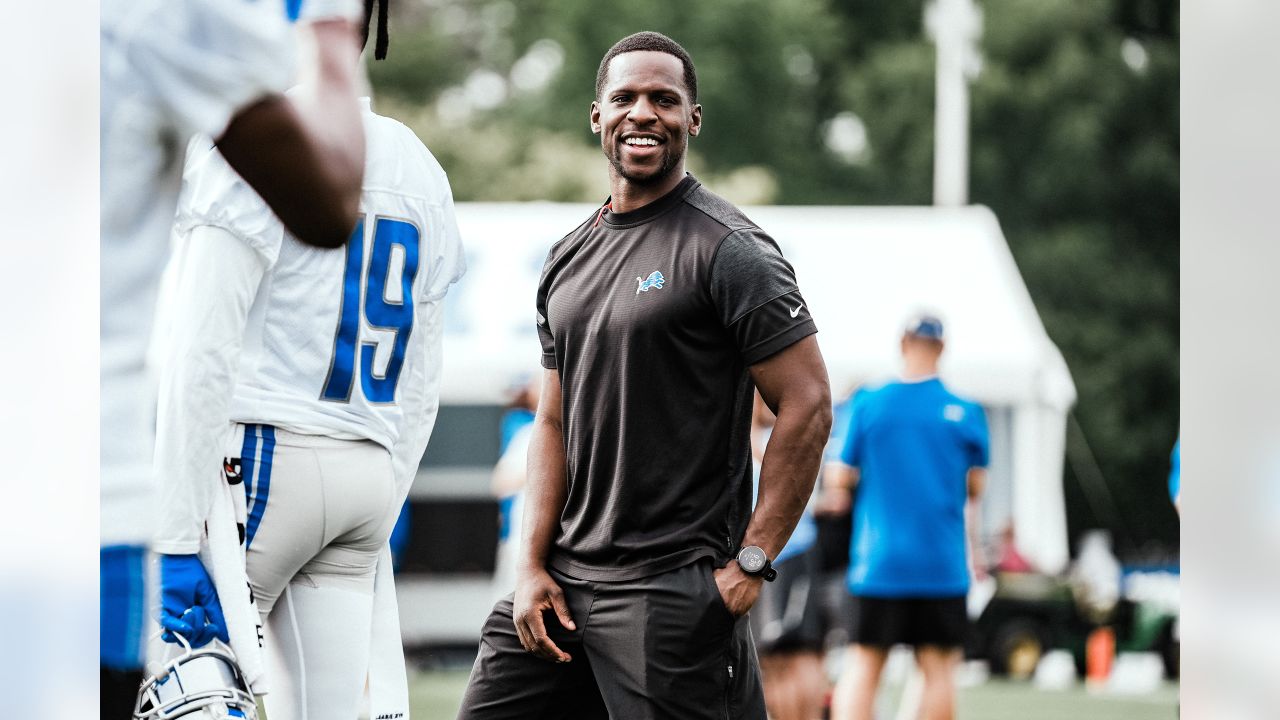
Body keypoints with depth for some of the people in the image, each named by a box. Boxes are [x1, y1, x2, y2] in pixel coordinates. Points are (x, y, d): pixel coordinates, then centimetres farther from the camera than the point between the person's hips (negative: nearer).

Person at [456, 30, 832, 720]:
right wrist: (534, 565, 5)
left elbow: (807, 406, -11)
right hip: (564, 583, 7)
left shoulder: (727, 249, -8)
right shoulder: (568, 258, 15)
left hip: (673, 592, -7)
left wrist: (750, 563, -14)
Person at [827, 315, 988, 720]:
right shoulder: (966, 411, -1)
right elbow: (976, 488, 7)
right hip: (943, 566, 0)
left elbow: (843, 477, 3)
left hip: (878, 562, 0)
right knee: (938, 669, 5)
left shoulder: (868, 405, -2)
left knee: (861, 667, 2)